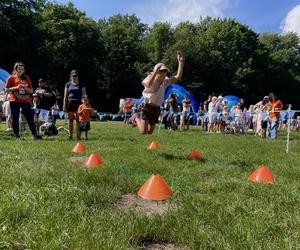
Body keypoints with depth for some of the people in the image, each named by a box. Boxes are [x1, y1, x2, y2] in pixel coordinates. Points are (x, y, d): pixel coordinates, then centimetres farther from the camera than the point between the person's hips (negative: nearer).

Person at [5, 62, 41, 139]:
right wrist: (16, 87, -14)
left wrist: (25, 88, -9)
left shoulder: (27, 78, 12)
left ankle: (34, 134, 1)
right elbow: (6, 90, 0)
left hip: (25, 101, 2)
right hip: (14, 101, -2)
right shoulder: (11, 78, 4)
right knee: (15, 119, 0)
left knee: (30, 118, -2)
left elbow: (31, 90, 12)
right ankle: (17, 135, 9)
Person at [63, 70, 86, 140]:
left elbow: (84, 94, 4)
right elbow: (65, 96, 9)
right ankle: (70, 135, 14)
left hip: (78, 103, -1)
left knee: (78, 120, -3)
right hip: (70, 103, 1)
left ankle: (78, 136, 1)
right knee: (71, 120, 6)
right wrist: (64, 106, 2)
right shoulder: (68, 84, 11)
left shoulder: (81, 84, 8)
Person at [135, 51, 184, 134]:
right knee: (143, 132, -9)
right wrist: (155, 72, -49)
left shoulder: (165, 81, 0)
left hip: (156, 109, 5)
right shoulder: (149, 79, -12)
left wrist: (181, 62, -20)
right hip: (147, 107, -5)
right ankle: (137, 119, 23)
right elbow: (148, 84, -38)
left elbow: (177, 77, -13)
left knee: (150, 132, 17)